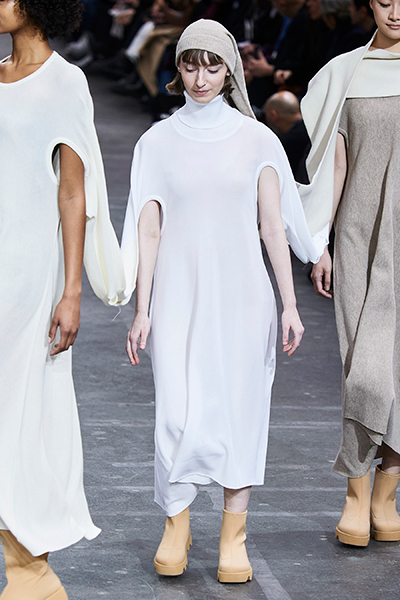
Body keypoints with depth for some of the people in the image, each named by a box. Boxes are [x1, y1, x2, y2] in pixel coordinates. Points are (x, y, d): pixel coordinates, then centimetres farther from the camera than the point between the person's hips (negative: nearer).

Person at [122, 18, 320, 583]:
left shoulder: (256, 139, 4)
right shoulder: (157, 142, 4)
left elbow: (273, 225, 4)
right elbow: (148, 230, 4)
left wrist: (290, 303, 0)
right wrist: (142, 309, 0)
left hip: (241, 293, 0)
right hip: (179, 295, 0)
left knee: (240, 407, 2)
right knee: (179, 412, -6)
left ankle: (234, 536, 13)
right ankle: (176, 525, 15)